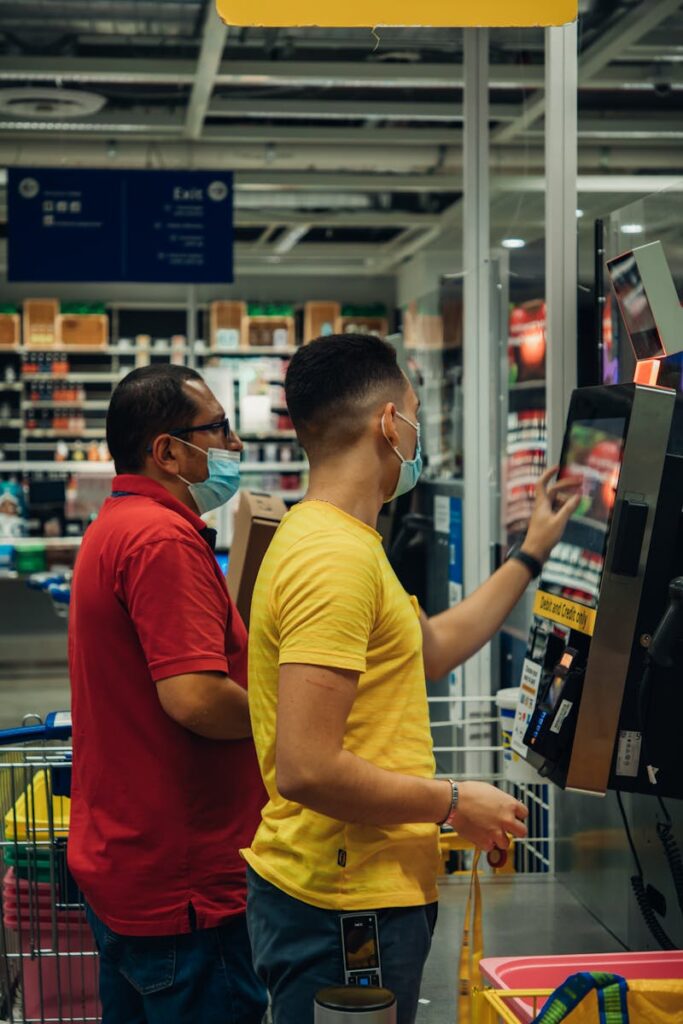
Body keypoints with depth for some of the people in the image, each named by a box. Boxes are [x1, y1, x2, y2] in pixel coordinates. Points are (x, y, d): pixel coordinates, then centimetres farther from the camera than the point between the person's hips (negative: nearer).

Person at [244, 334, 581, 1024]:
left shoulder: (324, 537, 13)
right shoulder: (336, 558, -22)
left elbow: (432, 649, 26)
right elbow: (306, 770, -28)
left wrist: (531, 554, 31)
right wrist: (453, 803, -15)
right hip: (345, 913, -10)